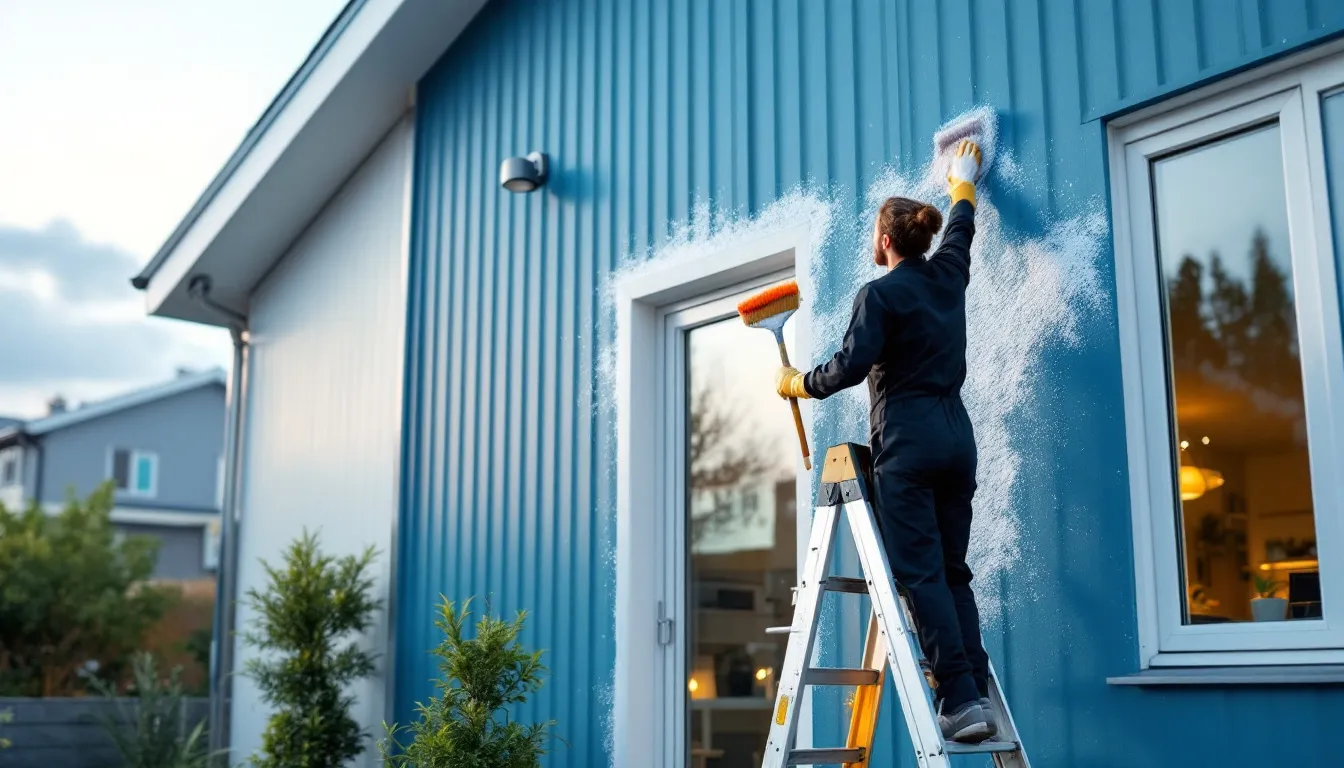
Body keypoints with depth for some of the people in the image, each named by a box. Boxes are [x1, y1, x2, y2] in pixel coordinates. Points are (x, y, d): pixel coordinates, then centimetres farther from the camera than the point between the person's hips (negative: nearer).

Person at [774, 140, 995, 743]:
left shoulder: (879, 294, -6)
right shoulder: (947, 276, 14)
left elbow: (851, 366, -14)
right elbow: (961, 231, 34)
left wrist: (796, 384, 3)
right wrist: (962, 183, 52)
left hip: (907, 441, -7)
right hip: (956, 436, 7)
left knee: (921, 574, -8)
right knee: (954, 572, 9)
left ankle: (961, 700, -14)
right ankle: (978, 694, 3)